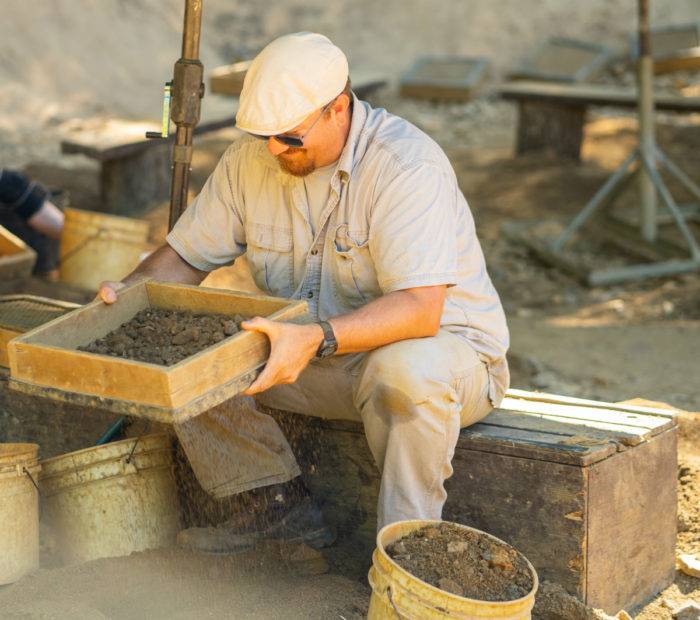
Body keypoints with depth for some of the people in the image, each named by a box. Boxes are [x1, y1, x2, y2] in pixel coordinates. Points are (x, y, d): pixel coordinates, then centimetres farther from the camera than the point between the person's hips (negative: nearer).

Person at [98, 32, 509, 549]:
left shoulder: (408, 164, -24)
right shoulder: (251, 158, -4)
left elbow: (420, 309, -34)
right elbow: (186, 255, 5)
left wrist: (317, 338, -48)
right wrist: (130, 293, -16)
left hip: (442, 341, -6)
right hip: (307, 353, 6)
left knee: (407, 370, -42)